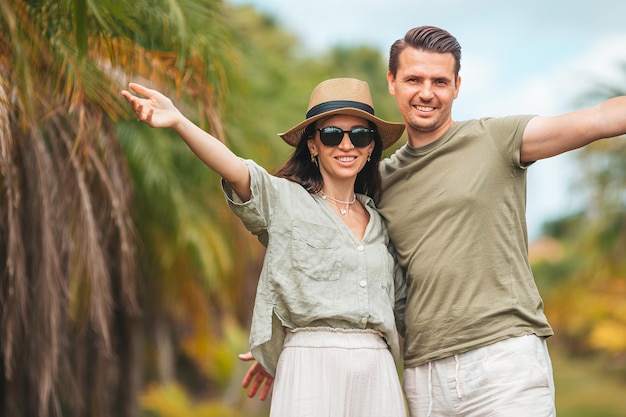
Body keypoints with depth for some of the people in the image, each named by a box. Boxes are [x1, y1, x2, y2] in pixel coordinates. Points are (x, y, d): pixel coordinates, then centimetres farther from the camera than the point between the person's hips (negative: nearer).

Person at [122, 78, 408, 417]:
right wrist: (178, 122, -34)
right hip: (310, 371, -4)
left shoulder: (380, 221, 15)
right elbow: (236, 170, -18)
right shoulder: (283, 200, 2)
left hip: (376, 372, 4)